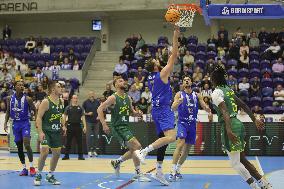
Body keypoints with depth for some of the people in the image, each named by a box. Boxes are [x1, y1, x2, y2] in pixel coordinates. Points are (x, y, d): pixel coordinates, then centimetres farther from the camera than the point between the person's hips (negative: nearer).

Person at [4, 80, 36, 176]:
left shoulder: (27, 99, -7)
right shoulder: (10, 98, 2)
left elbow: (35, 111, 0)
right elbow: (8, 111, 12)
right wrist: (5, 122, 3)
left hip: (25, 123, -4)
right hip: (15, 123, 4)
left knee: (27, 144, -17)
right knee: (19, 147, 7)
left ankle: (32, 167, -8)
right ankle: (24, 168, 15)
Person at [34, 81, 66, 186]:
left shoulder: (61, 102, 5)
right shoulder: (46, 102, -16)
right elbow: (39, 117, -17)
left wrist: (63, 126, 10)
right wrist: (40, 132, -24)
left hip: (56, 132, 7)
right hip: (46, 131, -7)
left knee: (57, 153, 8)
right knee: (45, 151, -19)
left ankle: (50, 176, 24)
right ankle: (38, 175, -1)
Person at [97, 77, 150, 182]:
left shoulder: (128, 98, 10)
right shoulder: (113, 98, -11)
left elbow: (132, 112, 21)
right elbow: (100, 109, -13)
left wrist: (137, 113, -2)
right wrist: (104, 124, -19)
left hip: (125, 127, 8)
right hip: (117, 127, -8)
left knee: (133, 150, 15)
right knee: (137, 146, -17)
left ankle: (117, 162, 33)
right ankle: (138, 174, -10)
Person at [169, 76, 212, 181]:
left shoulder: (197, 95, 8)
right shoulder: (179, 94, -2)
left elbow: (204, 106, 4)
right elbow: (173, 108, -12)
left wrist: (208, 111, -20)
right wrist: (178, 102, -34)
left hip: (192, 124, 5)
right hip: (182, 122, -5)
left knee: (187, 148, 10)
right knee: (180, 144, -22)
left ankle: (178, 170, 26)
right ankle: (173, 172, -23)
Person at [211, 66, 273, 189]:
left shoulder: (216, 93, -10)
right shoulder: (228, 90, 16)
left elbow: (225, 111, -23)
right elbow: (243, 105, 18)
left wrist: (228, 131, -33)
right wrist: (255, 120, 23)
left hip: (230, 126, -9)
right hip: (238, 123, 9)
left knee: (235, 163, -2)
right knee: (242, 160, 17)